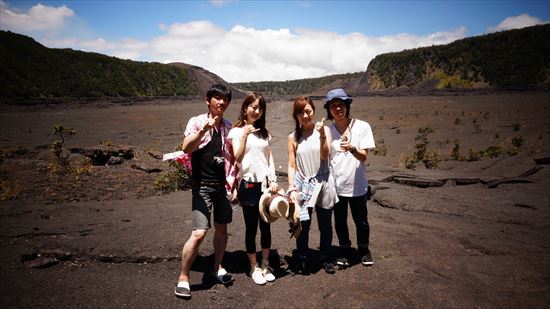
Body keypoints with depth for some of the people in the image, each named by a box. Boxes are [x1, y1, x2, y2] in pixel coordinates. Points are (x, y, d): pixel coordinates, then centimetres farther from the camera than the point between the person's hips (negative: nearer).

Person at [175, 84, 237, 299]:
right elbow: (186, 148, -23)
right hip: (202, 185, -5)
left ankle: (218, 267, 34)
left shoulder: (228, 127, 8)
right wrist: (204, 130, -36)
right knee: (199, 232, -11)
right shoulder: (197, 122, -7)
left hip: (222, 184, 5)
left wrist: (232, 181, 8)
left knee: (221, 228, 14)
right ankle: (183, 277, 6)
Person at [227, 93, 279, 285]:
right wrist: (244, 135, -17)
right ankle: (254, 268, 19)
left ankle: (265, 265, 25)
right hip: (248, 185, -4)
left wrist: (273, 180, 1)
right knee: (251, 228, 5)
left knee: (266, 226, 9)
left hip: (265, 184, 4)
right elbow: (237, 158, -12)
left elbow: (269, 158, 11)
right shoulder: (236, 131, -1)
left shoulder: (264, 132, 13)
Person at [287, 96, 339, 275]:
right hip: (302, 185, 0)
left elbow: (325, 156, -10)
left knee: (325, 225, 10)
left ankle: (326, 258, 28)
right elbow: (291, 166, 3)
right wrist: (291, 189, -5)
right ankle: (302, 260, 18)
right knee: (303, 226, -1)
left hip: (322, 183, 0)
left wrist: (322, 136, -22)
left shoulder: (324, 130, 1)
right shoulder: (293, 137, 5)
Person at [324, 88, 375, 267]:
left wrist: (352, 148, -34)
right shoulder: (328, 130, -2)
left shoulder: (362, 127, -9)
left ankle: (364, 250, 38)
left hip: (357, 185, -2)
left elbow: (363, 156, -17)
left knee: (361, 221, 14)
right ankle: (345, 251, 36)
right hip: (336, 185, 2)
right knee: (340, 222, 15)